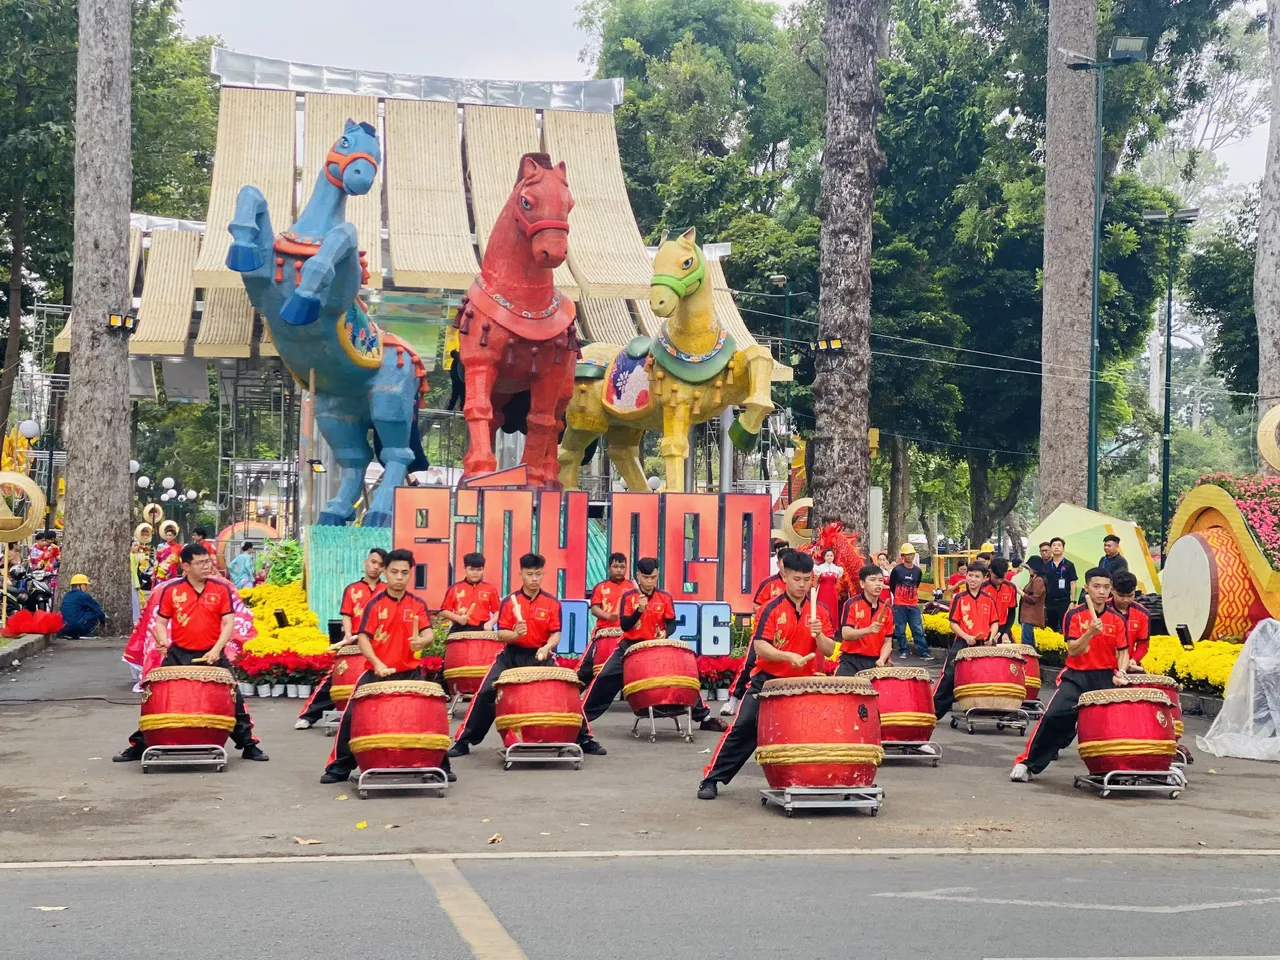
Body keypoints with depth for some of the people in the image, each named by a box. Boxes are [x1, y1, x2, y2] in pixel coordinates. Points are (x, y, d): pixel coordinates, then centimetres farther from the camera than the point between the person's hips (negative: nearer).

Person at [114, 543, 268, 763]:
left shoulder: (222, 588, -3)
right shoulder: (171, 590, -3)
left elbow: (229, 623, -5)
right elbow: (161, 621, 3)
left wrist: (217, 649, -18)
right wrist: (163, 641, -17)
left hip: (212, 655, 0)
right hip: (179, 655, 0)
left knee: (234, 697, 0)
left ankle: (248, 745, 13)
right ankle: (138, 745, 13)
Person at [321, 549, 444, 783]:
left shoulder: (418, 604, 2)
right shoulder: (374, 603, -3)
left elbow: (429, 634, -8)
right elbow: (363, 637, -9)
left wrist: (422, 641, -34)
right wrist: (377, 663, -25)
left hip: (410, 672, 1)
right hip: (377, 672, -1)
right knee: (352, 715, -6)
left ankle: (439, 766, 12)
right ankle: (339, 767, 8)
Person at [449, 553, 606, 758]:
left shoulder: (552, 603, -3)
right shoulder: (509, 601, -5)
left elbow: (555, 633, -5)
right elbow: (501, 634, -7)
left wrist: (547, 647, -26)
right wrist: (514, 634, -29)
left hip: (541, 655, 0)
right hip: (511, 655, 0)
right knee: (485, 693, -9)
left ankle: (585, 739, 6)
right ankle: (463, 741, 1)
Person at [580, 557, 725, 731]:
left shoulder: (665, 598, -1)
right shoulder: (628, 597, -6)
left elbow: (671, 623, 1)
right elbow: (624, 626, -12)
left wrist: (665, 633, -22)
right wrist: (639, 610, -27)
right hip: (630, 646, -1)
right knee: (605, 677, -11)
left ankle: (704, 717, 5)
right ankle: (582, 715, 2)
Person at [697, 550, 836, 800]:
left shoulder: (818, 611, 3)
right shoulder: (772, 609, -7)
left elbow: (829, 651, -1)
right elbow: (760, 647, -16)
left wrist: (818, 634, -20)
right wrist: (788, 656, -31)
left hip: (803, 683, 3)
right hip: (768, 680, -3)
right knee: (743, 727, -7)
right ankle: (711, 779, 0)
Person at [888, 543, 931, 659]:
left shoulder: (918, 571, 5)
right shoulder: (897, 570, -5)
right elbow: (892, 586, 7)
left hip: (914, 605, 2)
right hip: (899, 605, -2)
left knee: (919, 629, -2)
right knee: (900, 629, 2)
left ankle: (923, 652, -3)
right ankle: (903, 651, 14)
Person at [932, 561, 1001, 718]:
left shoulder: (989, 599, 6)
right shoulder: (959, 598, 0)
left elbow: (994, 622, 10)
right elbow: (953, 623, -2)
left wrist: (991, 636, -10)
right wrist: (966, 636, -17)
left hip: (983, 645, 3)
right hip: (962, 644, -2)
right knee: (949, 674, -8)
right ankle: (934, 708, -6)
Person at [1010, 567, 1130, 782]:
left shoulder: (1117, 619, 5)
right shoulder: (1074, 615, -3)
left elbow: (1123, 652, 6)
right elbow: (1073, 650, -10)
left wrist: (1120, 672, -14)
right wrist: (1091, 632, -26)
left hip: (1106, 677, 2)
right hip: (1077, 676, -2)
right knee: (1054, 715, -19)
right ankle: (1027, 763, -7)